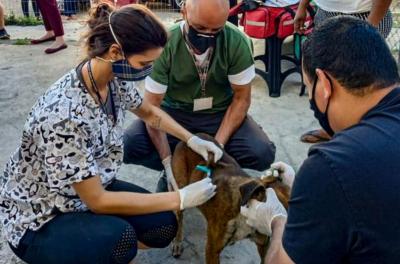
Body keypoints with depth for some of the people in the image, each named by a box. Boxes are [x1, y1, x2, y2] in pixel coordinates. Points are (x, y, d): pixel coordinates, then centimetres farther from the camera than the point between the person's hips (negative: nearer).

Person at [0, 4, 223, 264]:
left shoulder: (115, 80, -11)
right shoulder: (64, 113, -36)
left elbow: (148, 111, 13)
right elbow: (97, 201, -28)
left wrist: (192, 140, 3)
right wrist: (180, 199, -25)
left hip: (90, 188, 7)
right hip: (38, 219, -7)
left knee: (164, 226, -7)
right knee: (118, 236, -32)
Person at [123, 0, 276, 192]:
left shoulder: (237, 42, -20)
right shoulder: (165, 43, -22)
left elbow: (241, 99, -10)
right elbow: (152, 107, -18)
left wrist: (218, 144, -22)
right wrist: (168, 163, -26)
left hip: (220, 114, 1)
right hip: (173, 112, 0)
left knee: (262, 154, -26)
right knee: (128, 145, -26)